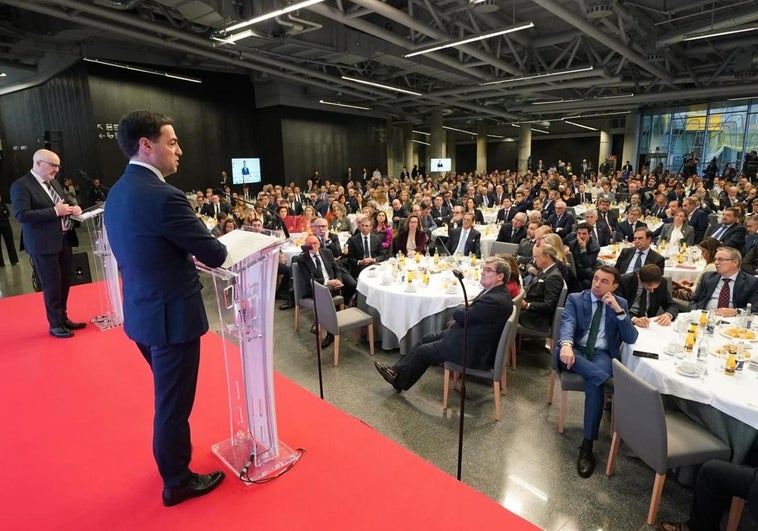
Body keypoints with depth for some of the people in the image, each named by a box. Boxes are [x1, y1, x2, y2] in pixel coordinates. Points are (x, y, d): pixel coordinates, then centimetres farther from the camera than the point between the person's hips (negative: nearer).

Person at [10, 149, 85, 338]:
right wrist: (54, 211, -23)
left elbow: (67, 199, 26)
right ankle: (55, 325, 14)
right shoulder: (21, 185, -11)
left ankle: (63, 318, 30)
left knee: (65, 283, 15)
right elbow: (21, 215, -20)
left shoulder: (54, 182, 13)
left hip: (63, 240, 8)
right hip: (44, 244, -8)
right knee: (52, 285, 0)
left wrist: (74, 207, 3)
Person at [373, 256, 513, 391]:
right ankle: (396, 371, 16)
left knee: (423, 351, -1)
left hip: (471, 350, -10)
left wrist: (462, 307, -2)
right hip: (468, 334, 10)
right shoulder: (495, 292, 4)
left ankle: (399, 382, 21)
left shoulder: (496, 301, -29)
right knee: (428, 338, 11)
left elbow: (462, 316, -24)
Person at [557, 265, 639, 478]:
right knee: (561, 350, -37)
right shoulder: (575, 299, 6)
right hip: (577, 350, 0)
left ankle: (587, 446, -26)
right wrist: (566, 344, -35)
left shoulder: (621, 304, 10)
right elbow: (567, 324, -13)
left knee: (594, 381, -33)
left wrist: (618, 310, -11)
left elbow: (631, 338, 2)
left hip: (603, 354, 0)